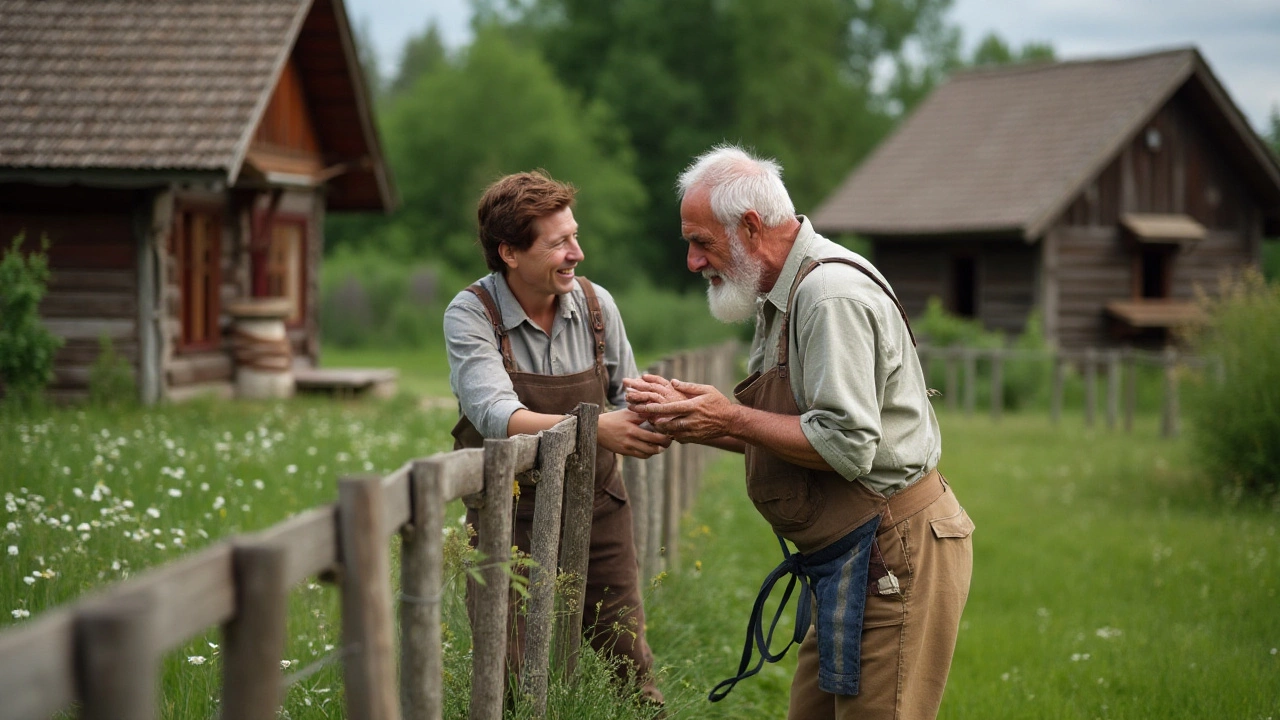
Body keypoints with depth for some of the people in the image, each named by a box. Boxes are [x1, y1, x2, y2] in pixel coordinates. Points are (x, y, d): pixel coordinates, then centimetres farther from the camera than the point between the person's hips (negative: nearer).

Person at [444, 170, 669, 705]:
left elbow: (625, 398, 11)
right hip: (511, 515, -3)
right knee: (513, 681, -1)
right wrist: (597, 429, -38)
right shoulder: (471, 315, -13)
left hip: (596, 507, 3)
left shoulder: (596, 304, -2)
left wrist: (644, 419, -13)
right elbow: (498, 416, -27)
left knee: (630, 666, 4)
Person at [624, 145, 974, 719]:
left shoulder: (832, 294, -18)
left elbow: (846, 446, -24)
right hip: (846, 558, 11)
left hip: (892, 552, -11)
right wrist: (692, 418, 8)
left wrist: (733, 419, -14)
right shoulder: (782, 295, 16)